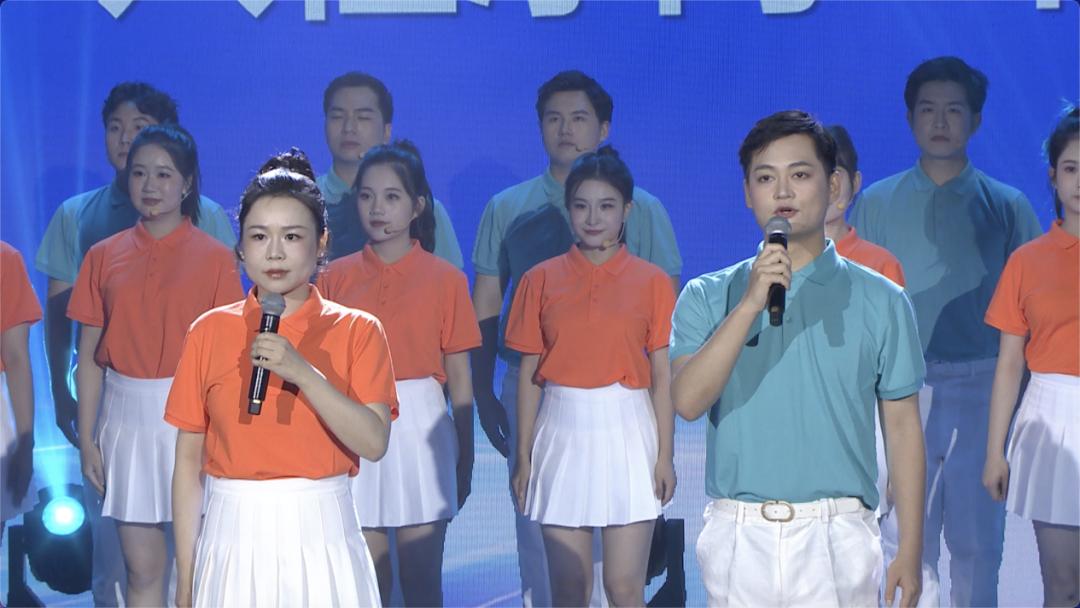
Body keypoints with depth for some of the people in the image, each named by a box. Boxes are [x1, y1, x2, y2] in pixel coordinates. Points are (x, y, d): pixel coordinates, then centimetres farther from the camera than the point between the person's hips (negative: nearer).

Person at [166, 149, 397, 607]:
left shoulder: (356, 332, -1)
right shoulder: (209, 333, 2)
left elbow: (373, 443, -13)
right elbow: (188, 460, 3)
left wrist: (303, 373, -23)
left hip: (319, 539, -1)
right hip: (235, 538, 1)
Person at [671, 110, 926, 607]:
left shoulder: (880, 300, 5)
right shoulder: (707, 297, 6)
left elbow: (902, 427, 5)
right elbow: (687, 400, -10)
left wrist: (910, 550, 0)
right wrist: (750, 304, -18)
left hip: (837, 537, -1)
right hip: (737, 536, 1)